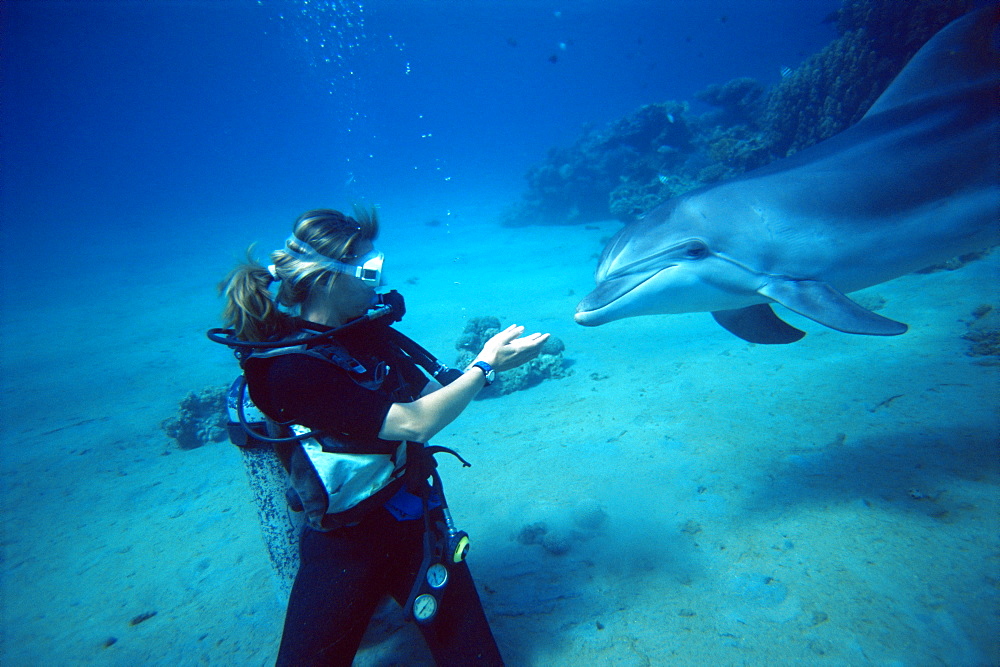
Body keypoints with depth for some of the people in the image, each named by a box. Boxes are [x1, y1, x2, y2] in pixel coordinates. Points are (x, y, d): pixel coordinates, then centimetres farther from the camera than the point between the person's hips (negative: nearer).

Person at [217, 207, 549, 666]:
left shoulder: (367, 331, -1)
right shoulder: (291, 368, -24)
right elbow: (415, 423, -27)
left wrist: (490, 358, -9)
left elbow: (430, 397, 3)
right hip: (346, 550, -5)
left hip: (418, 522, 6)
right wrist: (485, 365, -19)